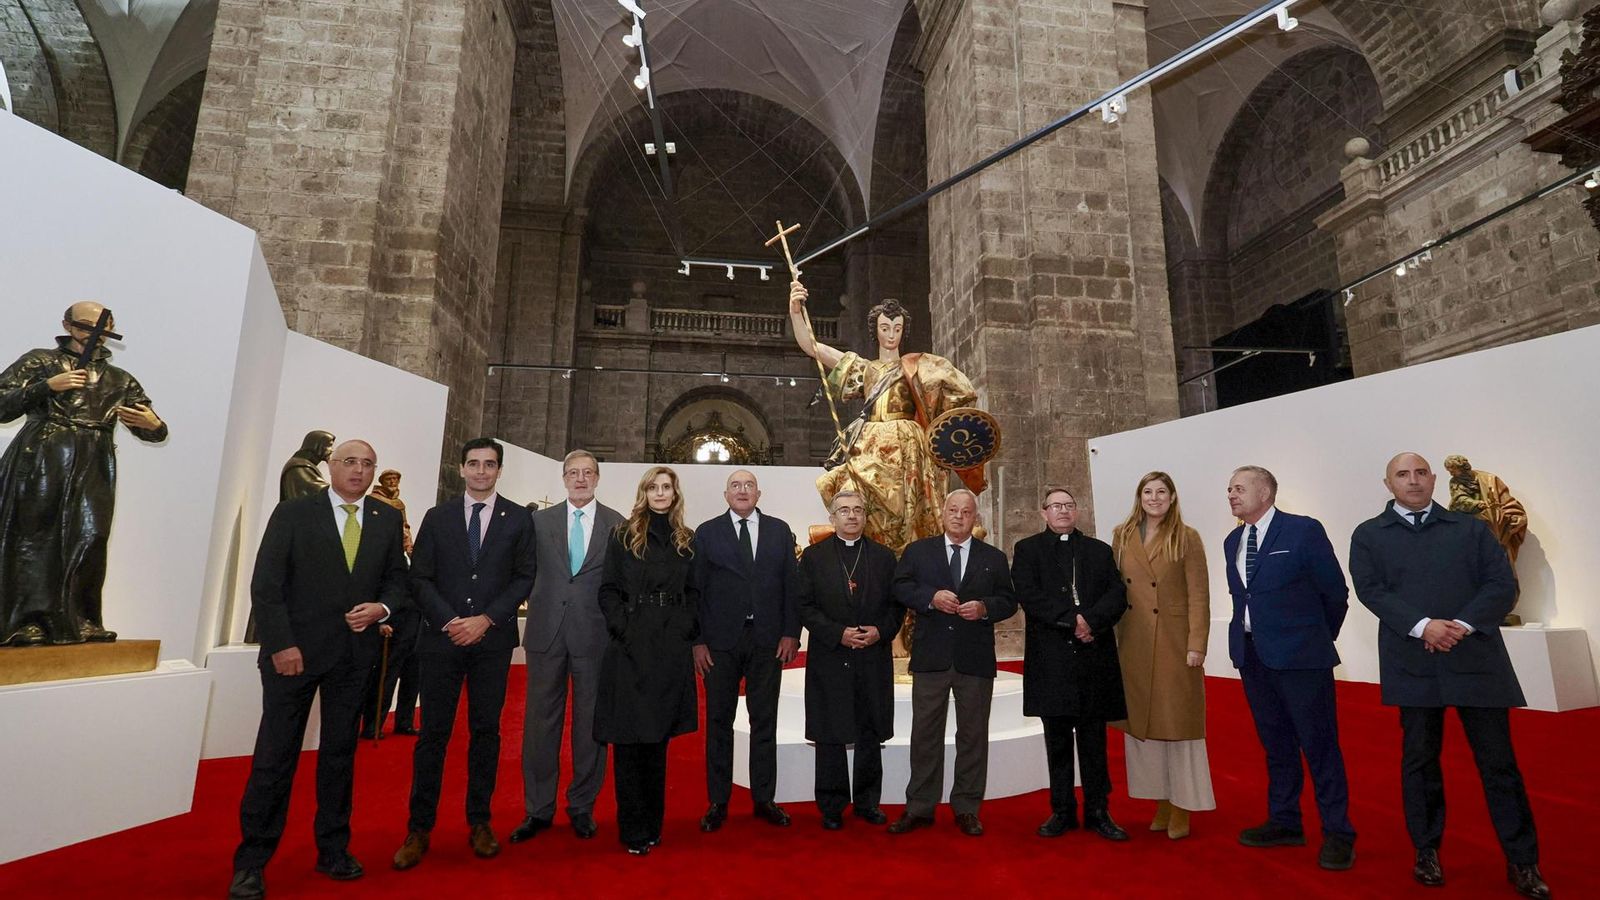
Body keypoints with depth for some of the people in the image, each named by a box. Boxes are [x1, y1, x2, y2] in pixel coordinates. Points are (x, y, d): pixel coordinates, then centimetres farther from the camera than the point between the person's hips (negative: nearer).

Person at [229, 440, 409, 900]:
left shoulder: (387, 520, 6)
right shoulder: (292, 513, -2)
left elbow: (398, 579, 10)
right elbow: (265, 584, -6)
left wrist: (381, 608, -11)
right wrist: (281, 644, -12)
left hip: (355, 654, 3)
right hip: (294, 651, -3)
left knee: (340, 754, 13)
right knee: (275, 757, 3)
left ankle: (333, 850, 26)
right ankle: (250, 862, 18)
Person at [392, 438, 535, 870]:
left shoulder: (519, 518, 3)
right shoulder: (437, 517, 6)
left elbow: (524, 578, 0)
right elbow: (420, 578, 3)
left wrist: (486, 620, -10)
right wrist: (449, 621, -10)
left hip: (493, 640, 0)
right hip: (442, 637, 0)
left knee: (486, 731, 8)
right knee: (433, 733, 4)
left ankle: (479, 822, 20)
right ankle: (419, 828, 15)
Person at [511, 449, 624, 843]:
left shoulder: (617, 524, 2)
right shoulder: (540, 520, 6)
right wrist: (536, 610, 0)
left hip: (595, 634, -1)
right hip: (547, 632, 1)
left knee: (590, 723, 8)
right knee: (541, 721, 8)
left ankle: (582, 807, 24)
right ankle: (538, 809, 23)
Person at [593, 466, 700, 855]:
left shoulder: (686, 541, 11)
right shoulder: (623, 536, 4)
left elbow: (694, 593, 13)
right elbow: (608, 590, 1)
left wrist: (688, 630, -1)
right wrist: (623, 627, -10)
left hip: (671, 649, 3)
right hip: (630, 647, -2)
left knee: (658, 736, 11)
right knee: (629, 738, 0)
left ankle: (654, 824, 22)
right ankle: (633, 830, 11)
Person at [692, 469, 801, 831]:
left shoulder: (779, 530, 7)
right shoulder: (706, 532, 3)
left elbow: (791, 583, 4)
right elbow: (696, 589, 0)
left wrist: (791, 633, -3)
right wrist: (698, 640, -5)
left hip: (767, 639, 1)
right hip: (720, 641, -1)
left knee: (765, 722, 9)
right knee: (719, 723, 8)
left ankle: (764, 799, 22)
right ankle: (718, 802, 20)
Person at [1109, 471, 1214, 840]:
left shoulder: (1187, 538, -3)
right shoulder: (1121, 535, 6)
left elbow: (1199, 596, -6)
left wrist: (1196, 645, -13)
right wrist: (1112, 637, 3)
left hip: (1174, 643, -3)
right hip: (1133, 644, 4)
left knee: (1177, 722, 4)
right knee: (1140, 721, 9)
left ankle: (1181, 808, 17)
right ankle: (1160, 801, 23)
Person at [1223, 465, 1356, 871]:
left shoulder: (1304, 530, -8)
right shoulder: (1232, 541, 10)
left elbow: (1335, 593, -2)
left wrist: (1318, 639, 7)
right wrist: (1253, 636, 12)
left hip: (1299, 655, -6)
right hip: (1251, 654, 6)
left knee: (1319, 744, 3)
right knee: (1275, 743, 15)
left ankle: (1337, 832, 16)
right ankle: (1284, 822, 26)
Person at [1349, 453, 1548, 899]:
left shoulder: (1471, 528, 9)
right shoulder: (1368, 536, 5)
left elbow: (1503, 584, 1)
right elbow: (1371, 590, -5)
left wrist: (1464, 624, -13)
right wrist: (1422, 626, -18)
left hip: (1476, 658, 1)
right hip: (1413, 663, -1)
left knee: (1498, 761, 6)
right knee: (1419, 759, 8)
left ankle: (1522, 862, 19)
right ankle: (1427, 852, 21)